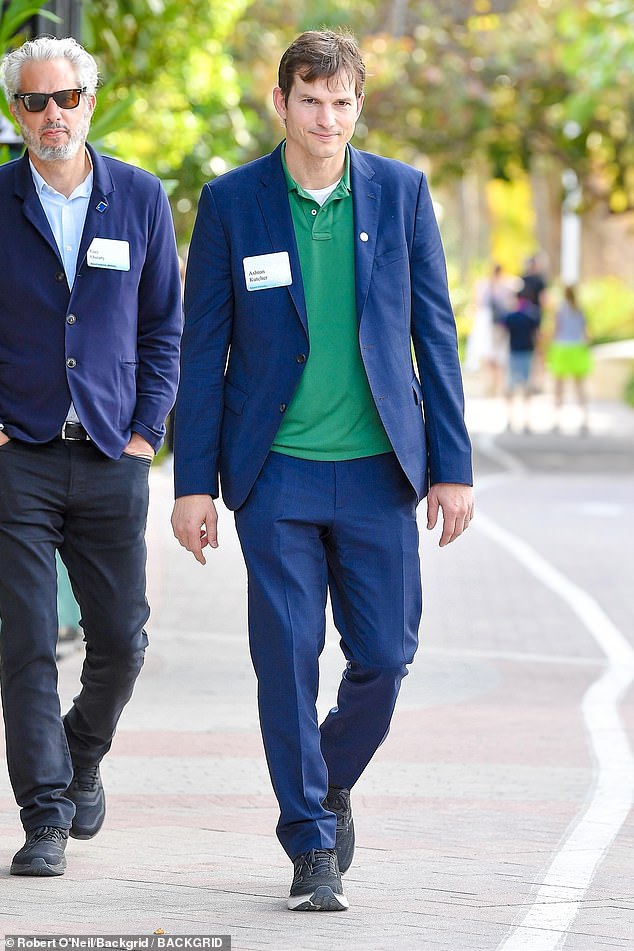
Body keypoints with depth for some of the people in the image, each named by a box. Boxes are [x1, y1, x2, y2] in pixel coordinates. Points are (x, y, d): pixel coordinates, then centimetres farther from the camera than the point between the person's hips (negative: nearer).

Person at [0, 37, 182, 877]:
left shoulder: (141, 199, 5)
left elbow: (165, 325, 10)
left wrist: (147, 430, 2)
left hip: (111, 459, 2)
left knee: (121, 641, 6)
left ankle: (81, 759, 33)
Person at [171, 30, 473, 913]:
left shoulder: (401, 192, 4)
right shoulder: (230, 202, 0)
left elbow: (433, 333, 6)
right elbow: (203, 349, 2)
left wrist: (452, 464, 2)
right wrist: (194, 482, -2)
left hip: (378, 471, 2)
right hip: (277, 473, -1)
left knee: (384, 655, 3)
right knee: (288, 659, -3)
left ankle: (330, 783, 31)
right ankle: (312, 846, 8)